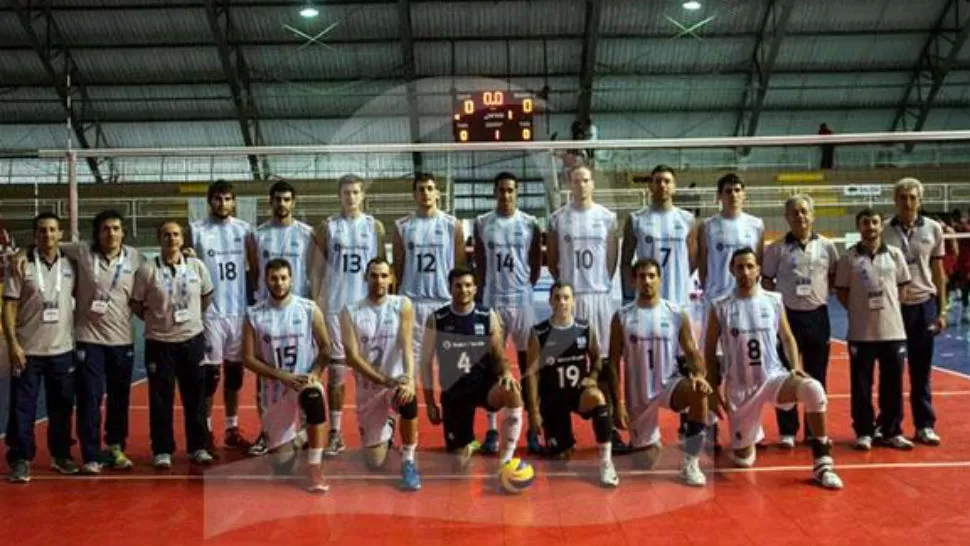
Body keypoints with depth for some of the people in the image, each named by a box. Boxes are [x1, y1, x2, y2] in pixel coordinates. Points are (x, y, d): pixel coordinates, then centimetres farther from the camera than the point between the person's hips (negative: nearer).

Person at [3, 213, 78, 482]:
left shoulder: (70, 264, 3)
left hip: (63, 349, 3)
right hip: (28, 350, -3)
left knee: (62, 406, 11)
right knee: (22, 407, 2)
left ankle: (61, 454, 24)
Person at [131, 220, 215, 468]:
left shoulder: (197, 266, 0)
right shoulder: (147, 270, -8)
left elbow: (207, 297, 13)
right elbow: (136, 305, 0)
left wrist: (193, 317, 8)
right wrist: (156, 319, 1)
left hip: (192, 339, 2)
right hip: (160, 342, -2)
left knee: (195, 396, 9)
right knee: (161, 398, 4)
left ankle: (198, 447, 20)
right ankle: (162, 450, 15)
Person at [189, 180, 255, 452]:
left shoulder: (244, 229, 6)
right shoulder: (196, 230, -3)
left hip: (239, 311, 3)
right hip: (210, 312, -3)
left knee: (235, 372, 11)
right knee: (210, 373, 1)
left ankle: (232, 429, 21)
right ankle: (205, 432, 11)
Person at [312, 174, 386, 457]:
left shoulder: (375, 226, 5)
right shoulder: (327, 226, 4)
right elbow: (318, 268, 4)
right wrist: (315, 303, -3)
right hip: (335, 306, 0)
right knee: (336, 370, 2)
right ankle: (335, 433, 7)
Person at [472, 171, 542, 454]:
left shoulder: (530, 224, 1)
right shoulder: (482, 223, 3)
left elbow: (536, 263, 8)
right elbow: (480, 264, 8)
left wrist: (525, 286, 3)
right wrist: (482, 291, 4)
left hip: (522, 300, -1)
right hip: (492, 301, 1)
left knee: (528, 363, 4)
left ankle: (533, 428, 9)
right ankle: (492, 429, 10)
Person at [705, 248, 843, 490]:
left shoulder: (774, 301, -1)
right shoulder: (720, 308, -5)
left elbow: (787, 338, 11)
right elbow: (710, 351, 3)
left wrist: (796, 366, -6)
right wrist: (715, 389, 1)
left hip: (773, 376, 1)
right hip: (739, 387, 0)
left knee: (813, 390, -33)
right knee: (743, 460, 4)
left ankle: (822, 463, -19)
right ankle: (748, 438, 43)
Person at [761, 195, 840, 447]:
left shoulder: (826, 246, 3)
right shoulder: (776, 249, -1)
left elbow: (835, 277, 13)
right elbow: (766, 281, 4)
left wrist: (821, 289, 1)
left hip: (817, 316, 2)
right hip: (787, 316, -1)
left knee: (817, 376, 8)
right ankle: (787, 431, 13)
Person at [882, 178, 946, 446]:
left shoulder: (933, 229, 3)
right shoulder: (883, 231, -2)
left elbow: (938, 272, 8)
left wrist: (941, 310, 5)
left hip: (924, 305, 1)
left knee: (921, 370, 8)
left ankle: (925, 425, 17)